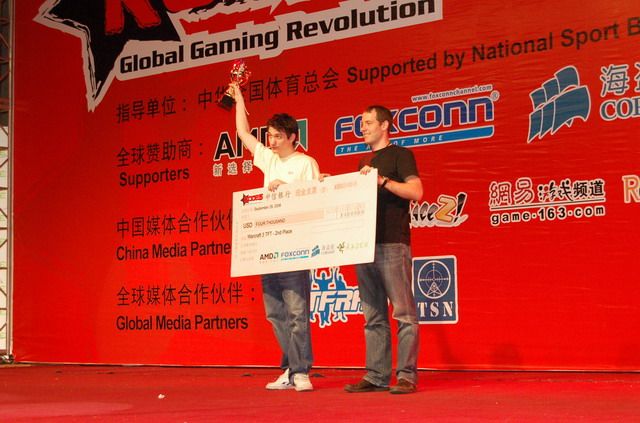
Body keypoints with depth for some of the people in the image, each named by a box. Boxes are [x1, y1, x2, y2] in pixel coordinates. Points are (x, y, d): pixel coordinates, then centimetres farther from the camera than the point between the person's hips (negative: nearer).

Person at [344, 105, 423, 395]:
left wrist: (382, 180, -16)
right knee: (373, 316, 7)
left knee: (403, 313, -5)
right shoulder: (364, 162, 23)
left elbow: (416, 192, -10)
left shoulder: (400, 155, 2)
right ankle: (376, 376, 10)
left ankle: (407, 375, -4)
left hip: (392, 243, -8)